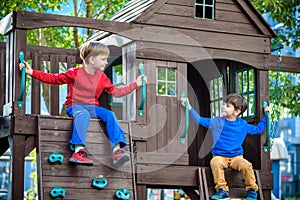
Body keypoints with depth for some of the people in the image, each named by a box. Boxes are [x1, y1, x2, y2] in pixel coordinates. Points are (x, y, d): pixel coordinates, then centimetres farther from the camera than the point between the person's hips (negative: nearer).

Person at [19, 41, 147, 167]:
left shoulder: (102, 77, 11)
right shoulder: (75, 73, -3)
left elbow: (116, 92, 17)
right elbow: (54, 79, -1)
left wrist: (135, 85, 15)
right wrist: (32, 72, -9)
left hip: (92, 108, 5)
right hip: (74, 106, -5)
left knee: (110, 115, -23)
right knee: (83, 114, -39)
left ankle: (117, 150, -33)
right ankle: (79, 151, -53)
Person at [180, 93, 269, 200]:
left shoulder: (243, 125, 7)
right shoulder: (217, 122, 3)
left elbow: (258, 129, 22)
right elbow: (200, 120, 5)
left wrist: (266, 116, 17)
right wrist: (189, 107, -2)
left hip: (236, 156, 1)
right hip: (220, 156, 0)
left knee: (246, 165, -30)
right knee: (215, 163, -35)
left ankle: (252, 190, -10)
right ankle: (222, 190, -26)